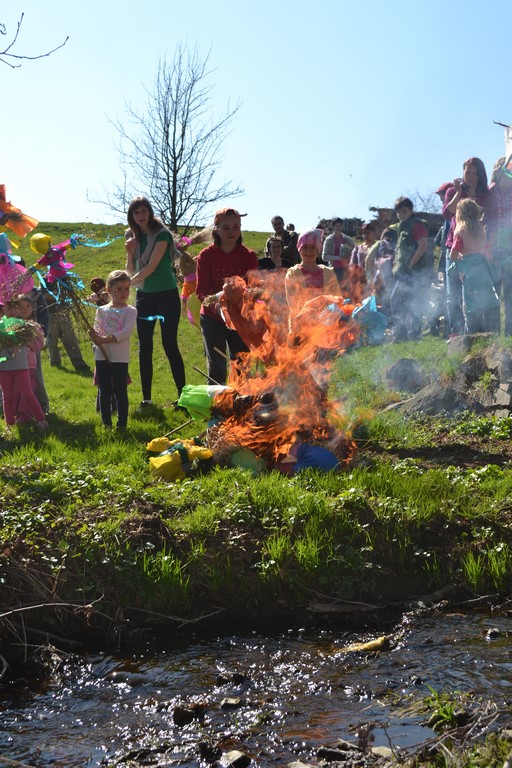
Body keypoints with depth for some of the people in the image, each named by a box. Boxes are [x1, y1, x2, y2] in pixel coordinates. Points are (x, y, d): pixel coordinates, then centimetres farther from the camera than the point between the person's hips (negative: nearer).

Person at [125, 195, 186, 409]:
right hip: (144, 296, 6)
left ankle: (183, 395, -1)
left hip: (167, 295, -6)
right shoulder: (132, 237, 6)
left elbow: (151, 267, -20)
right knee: (145, 348, 5)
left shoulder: (162, 235, -12)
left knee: (170, 345, -7)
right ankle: (146, 398, 10)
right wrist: (129, 253, -10)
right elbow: (131, 272, 8)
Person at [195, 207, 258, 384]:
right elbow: (201, 291, -9)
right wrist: (216, 305, -30)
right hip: (212, 318, -1)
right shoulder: (206, 255, -5)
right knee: (216, 368, 1)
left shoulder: (248, 256, -3)